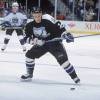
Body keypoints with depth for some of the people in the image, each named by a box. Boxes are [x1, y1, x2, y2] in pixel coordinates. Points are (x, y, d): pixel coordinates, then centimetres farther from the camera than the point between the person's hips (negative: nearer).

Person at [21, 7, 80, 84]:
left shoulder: (47, 22, -24)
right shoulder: (30, 26, -10)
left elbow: (58, 28, -24)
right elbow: (26, 38, -10)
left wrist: (66, 34, -42)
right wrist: (35, 40, -27)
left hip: (54, 42, -5)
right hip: (41, 44, 5)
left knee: (62, 58, -21)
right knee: (29, 55, -4)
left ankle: (74, 76, -14)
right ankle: (29, 74, 16)